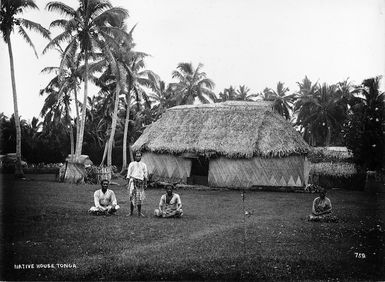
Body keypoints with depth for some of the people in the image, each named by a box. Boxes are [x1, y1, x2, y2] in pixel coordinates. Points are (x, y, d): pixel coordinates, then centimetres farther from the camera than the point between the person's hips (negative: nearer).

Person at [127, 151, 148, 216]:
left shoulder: (143, 165, 14)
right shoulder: (131, 164, 8)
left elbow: (145, 175, 14)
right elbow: (128, 174, 6)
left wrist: (145, 183, 7)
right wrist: (129, 183, -1)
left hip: (140, 181, 3)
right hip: (133, 180, -3)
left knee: (140, 197, 5)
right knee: (133, 196, -10)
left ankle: (139, 212, 11)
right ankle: (131, 211, -5)